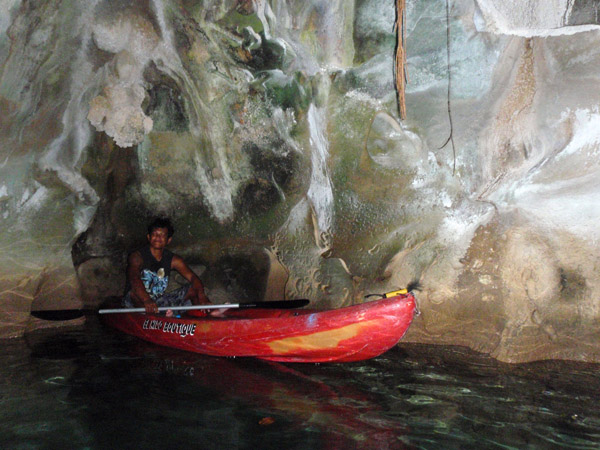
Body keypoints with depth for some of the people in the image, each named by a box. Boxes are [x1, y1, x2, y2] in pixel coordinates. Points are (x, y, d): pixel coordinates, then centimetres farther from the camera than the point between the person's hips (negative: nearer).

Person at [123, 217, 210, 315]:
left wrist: (201, 296, -29)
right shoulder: (137, 257, -11)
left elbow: (192, 277, -7)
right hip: (138, 302, -5)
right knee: (134, 293, -37)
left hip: (160, 301, 5)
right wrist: (147, 300, -50)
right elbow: (134, 279, -31)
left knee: (193, 288, -7)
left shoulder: (173, 259, 4)